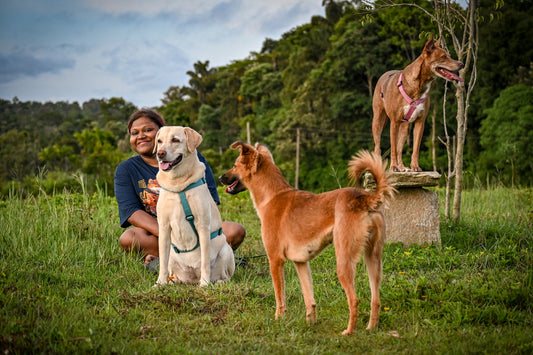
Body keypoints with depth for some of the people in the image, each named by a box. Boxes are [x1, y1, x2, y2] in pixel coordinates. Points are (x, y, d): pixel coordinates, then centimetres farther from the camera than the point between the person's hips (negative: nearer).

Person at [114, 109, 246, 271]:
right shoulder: (125, 170, 5)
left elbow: (210, 198, 1)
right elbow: (131, 211, -9)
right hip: (154, 232, 0)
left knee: (236, 231, -26)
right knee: (127, 238, -33)